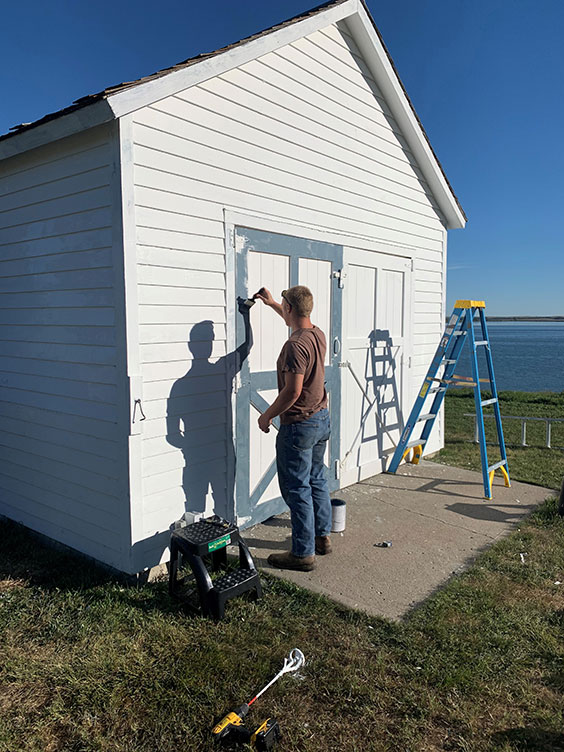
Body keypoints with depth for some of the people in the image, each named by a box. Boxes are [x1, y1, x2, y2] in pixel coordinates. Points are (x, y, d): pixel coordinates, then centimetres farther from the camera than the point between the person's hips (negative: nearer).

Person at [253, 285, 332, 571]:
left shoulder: (295, 345, -24)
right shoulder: (318, 334, 4)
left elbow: (293, 391, -26)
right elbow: (298, 320, 28)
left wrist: (267, 416, -13)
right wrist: (271, 303, 37)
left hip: (299, 425, -9)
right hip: (322, 419, 9)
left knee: (297, 488, 0)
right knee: (317, 480, 20)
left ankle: (303, 553, 9)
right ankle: (322, 536, 33)